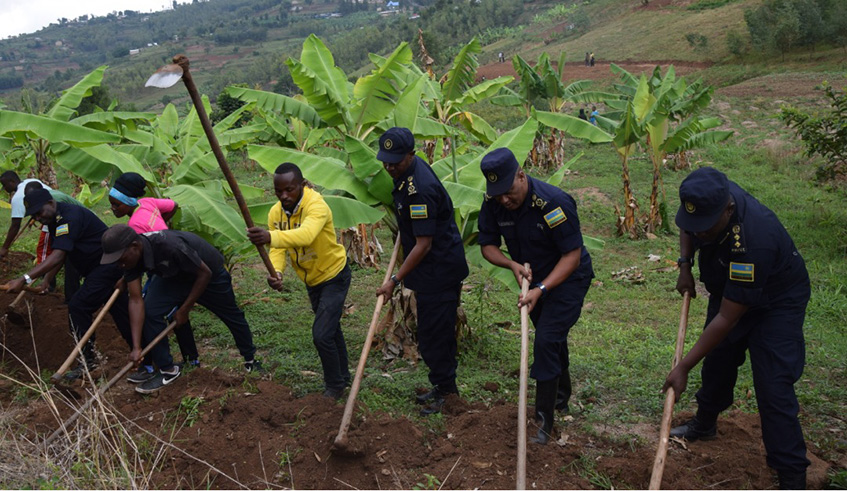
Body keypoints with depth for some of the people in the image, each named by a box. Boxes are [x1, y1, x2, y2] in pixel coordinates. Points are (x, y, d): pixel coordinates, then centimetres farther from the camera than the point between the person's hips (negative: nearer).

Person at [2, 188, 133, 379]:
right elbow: (58, 256, 13)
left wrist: (24, 279, -38)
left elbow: (57, 257, -34)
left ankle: (88, 360, -2)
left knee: (77, 307, -13)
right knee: (120, 312, 13)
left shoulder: (70, 218, -24)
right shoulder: (55, 220, 8)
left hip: (109, 265, -10)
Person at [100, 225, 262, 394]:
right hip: (173, 277, 5)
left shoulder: (169, 246, -44)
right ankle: (167, 369, -2)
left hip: (210, 273, -5)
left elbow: (205, 273, -30)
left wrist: (184, 309, -22)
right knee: (149, 311, -17)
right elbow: (135, 300, -22)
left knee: (231, 315, 13)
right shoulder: (131, 257, -24)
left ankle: (250, 359, 38)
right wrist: (136, 347, -27)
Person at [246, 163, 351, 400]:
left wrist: (270, 237, -69)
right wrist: (276, 272, -40)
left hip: (334, 275, -7)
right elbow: (278, 249, -18)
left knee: (322, 334, -14)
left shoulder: (316, 205, -32)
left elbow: (306, 235, -52)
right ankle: (343, 376, 42)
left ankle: (335, 386, 9)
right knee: (331, 329, 23)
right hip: (311, 280, 7)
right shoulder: (275, 213, -11)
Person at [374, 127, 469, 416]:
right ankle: (444, 386, 30)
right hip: (433, 269, 10)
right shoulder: (405, 173, 4)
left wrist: (395, 281, -23)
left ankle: (444, 387, 13)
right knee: (438, 330, 18)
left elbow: (423, 245, -26)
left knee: (433, 333, -2)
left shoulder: (420, 188, -27)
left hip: (440, 270, -10)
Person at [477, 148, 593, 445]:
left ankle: (543, 420, -6)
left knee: (547, 340, -16)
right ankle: (561, 397, 44)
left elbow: (572, 256, -28)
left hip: (568, 277, -6)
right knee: (552, 339, 21)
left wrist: (540, 290, -35)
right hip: (534, 278, 6)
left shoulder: (553, 202, -33)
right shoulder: (493, 204, -16)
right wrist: (512, 264, -24)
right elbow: (487, 245, -5)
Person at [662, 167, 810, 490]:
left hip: (776, 302, -7)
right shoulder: (708, 198, -23)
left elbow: (726, 319, -36)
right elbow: (688, 227, 6)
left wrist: (684, 367, -31)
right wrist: (685, 265, -10)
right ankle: (705, 424, 43)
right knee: (716, 361, 19)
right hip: (729, 291, 7)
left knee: (774, 389, -12)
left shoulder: (753, 240, -43)